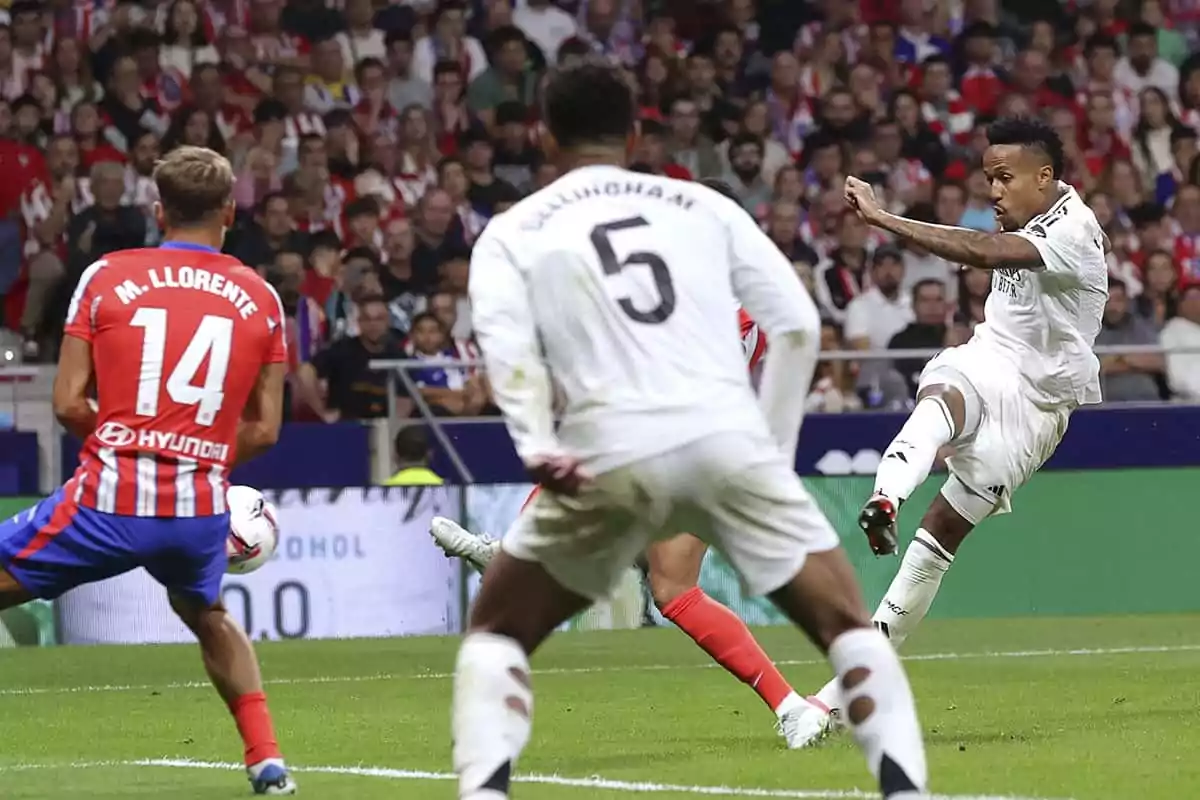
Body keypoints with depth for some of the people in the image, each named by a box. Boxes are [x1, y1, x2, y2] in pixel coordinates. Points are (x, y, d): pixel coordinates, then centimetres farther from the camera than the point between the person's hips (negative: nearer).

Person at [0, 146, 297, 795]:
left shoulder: (105, 277, 2)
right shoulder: (260, 298, 8)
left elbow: (67, 404, 0)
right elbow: (265, 430, 9)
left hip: (109, 498, -3)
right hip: (203, 509, 3)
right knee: (206, 615, 33)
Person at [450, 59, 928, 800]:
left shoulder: (514, 233, 17)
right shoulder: (705, 206, 21)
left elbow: (505, 342, -3)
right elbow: (797, 324, 12)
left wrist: (536, 448, -15)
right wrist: (775, 447, 19)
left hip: (611, 454, 0)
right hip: (728, 438, 1)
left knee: (495, 634, 18)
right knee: (848, 627, 12)